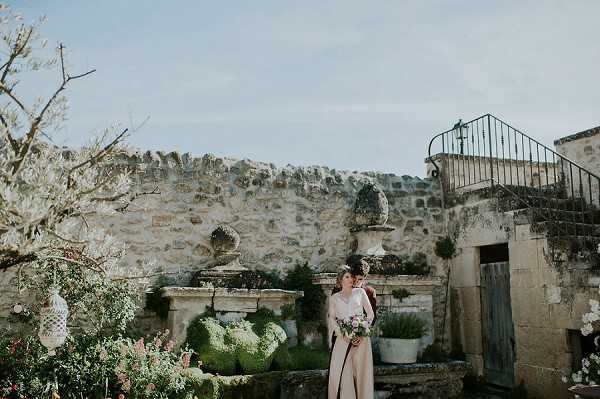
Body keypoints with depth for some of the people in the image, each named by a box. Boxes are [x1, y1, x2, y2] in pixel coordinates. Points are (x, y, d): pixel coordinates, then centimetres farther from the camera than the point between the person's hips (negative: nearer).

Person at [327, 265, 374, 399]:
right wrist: (343, 335, -11)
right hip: (342, 338, 1)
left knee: (361, 370, -2)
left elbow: (370, 314, 7)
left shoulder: (360, 292, 10)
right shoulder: (334, 298, 13)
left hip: (361, 338, 0)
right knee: (339, 371, -8)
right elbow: (332, 319, 5)